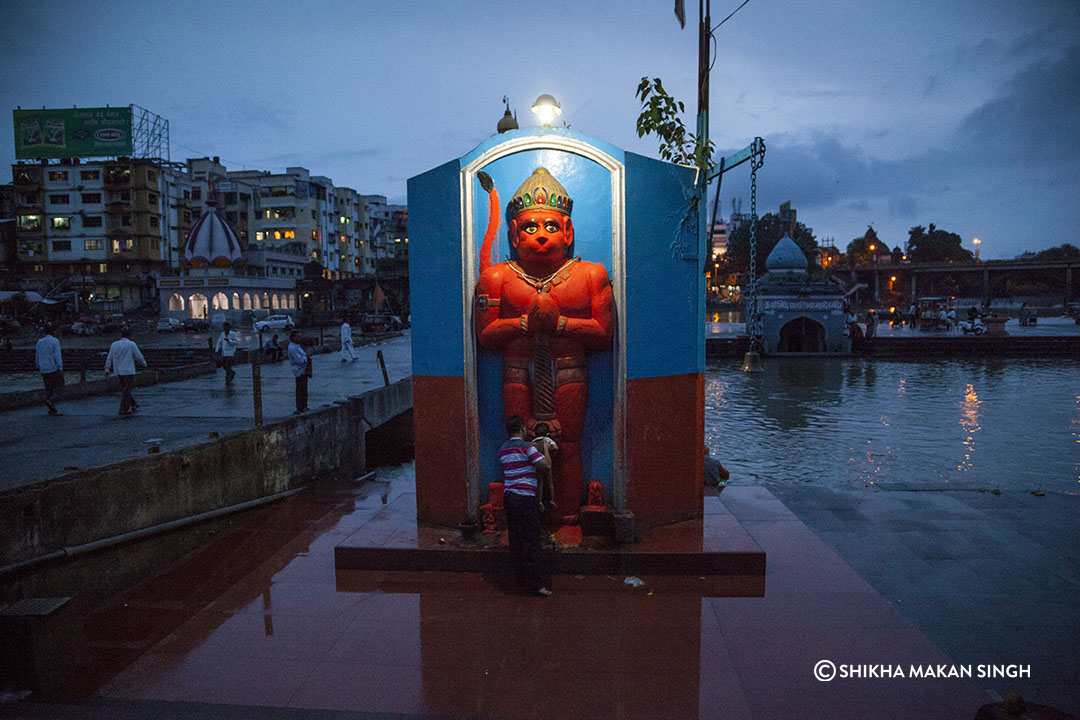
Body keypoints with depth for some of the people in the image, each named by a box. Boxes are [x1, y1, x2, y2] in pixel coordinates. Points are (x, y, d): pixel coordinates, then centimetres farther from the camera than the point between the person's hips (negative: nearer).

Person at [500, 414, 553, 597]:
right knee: (531, 540, -3)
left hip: (508, 497, 8)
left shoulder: (503, 450, 14)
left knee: (515, 539, 12)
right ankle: (534, 583, -2)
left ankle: (520, 579, 19)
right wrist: (545, 449, 1)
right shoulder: (526, 447, -11)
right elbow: (546, 466, -21)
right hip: (525, 499, -8)